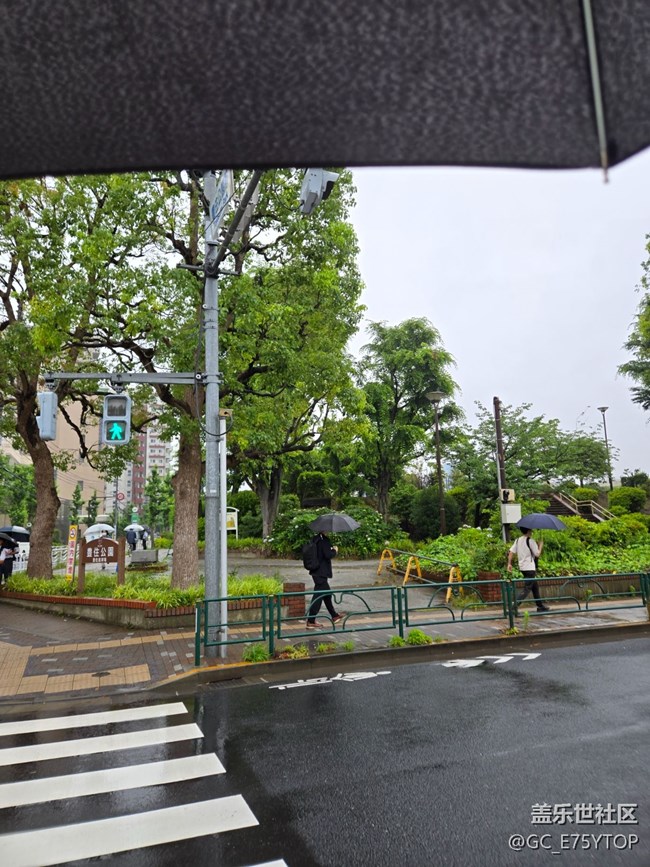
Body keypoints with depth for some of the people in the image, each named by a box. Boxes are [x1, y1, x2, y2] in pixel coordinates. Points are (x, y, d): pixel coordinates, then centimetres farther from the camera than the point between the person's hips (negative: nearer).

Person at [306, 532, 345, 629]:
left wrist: (331, 549, 14)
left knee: (327, 593, 22)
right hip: (321, 572, -9)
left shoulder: (316, 539, 7)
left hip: (316, 571, 9)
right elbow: (328, 555, -23)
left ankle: (334, 616, 36)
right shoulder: (324, 541, -19)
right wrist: (334, 550, -4)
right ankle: (311, 621, 1)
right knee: (318, 596, -3)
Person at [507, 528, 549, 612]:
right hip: (530, 568, -8)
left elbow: (511, 552, 3)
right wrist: (540, 545, 3)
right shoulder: (530, 540, -12)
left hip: (522, 567, 8)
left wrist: (509, 563, 5)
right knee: (527, 589, -8)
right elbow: (537, 554, -11)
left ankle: (540, 606, 28)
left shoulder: (518, 540, 9)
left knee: (535, 586, 20)